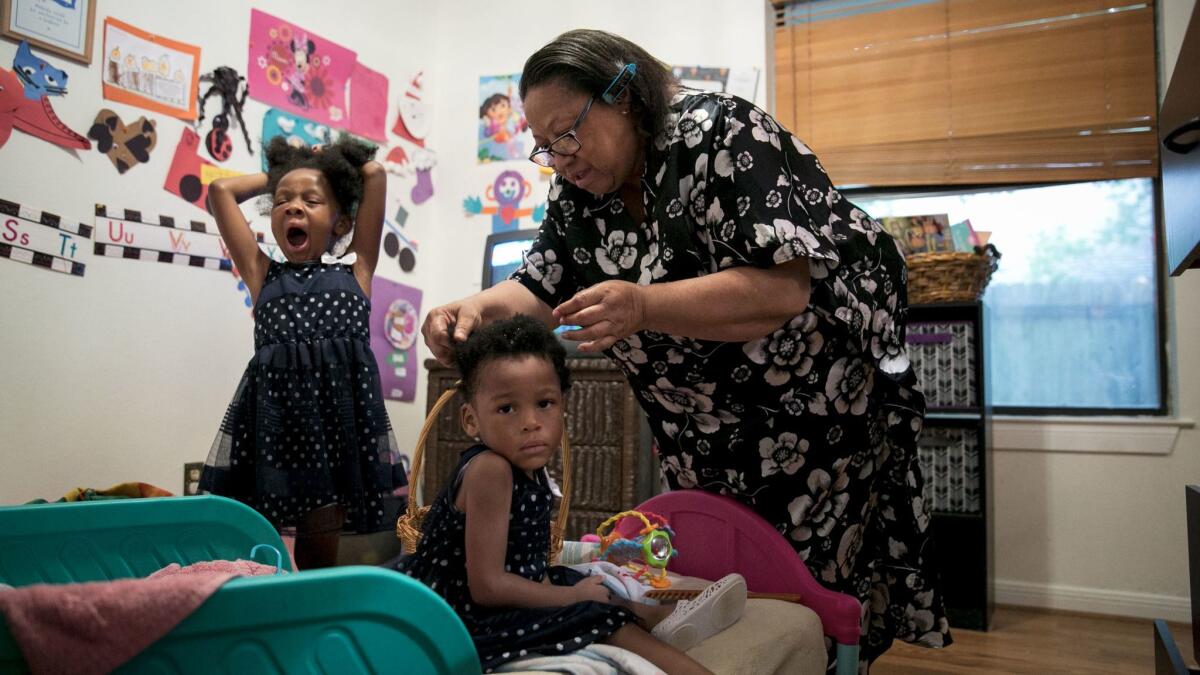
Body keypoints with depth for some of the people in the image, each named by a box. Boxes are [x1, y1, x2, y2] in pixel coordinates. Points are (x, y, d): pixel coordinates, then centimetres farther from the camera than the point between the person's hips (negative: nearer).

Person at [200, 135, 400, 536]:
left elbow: (374, 175, 13)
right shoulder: (263, 275, 16)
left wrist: (332, 163, 30)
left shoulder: (355, 273, 14)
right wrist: (277, 176, 30)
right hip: (275, 414, 1)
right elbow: (221, 190, 17)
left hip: (348, 409, -1)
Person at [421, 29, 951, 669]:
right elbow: (540, 290, 1)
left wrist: (642, 308, -40)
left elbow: (782, 288, -28)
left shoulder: (720, 134, -20)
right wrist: (479, 307, -21)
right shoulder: (580, 192, 2)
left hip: (815, 403, -6)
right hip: (699, 437, 7)